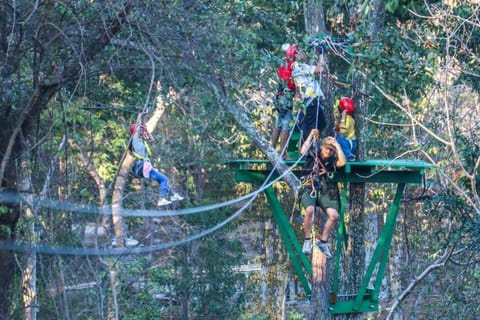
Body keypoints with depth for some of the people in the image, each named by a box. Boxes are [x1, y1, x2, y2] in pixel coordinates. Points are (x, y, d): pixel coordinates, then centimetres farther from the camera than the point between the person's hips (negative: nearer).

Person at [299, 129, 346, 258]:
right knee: (310, 210, -34)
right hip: (308, 189, -4)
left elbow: (342, 162, -11)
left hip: (322, 191, 4)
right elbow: (303, 151, -18)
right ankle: (307, 241, -21)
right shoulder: (313, 155, 3)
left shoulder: (331, 161, 8)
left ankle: (323, 242, 2)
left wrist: (337, 144, -5)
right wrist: (311, 136, -11)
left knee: (334, 215, -13)